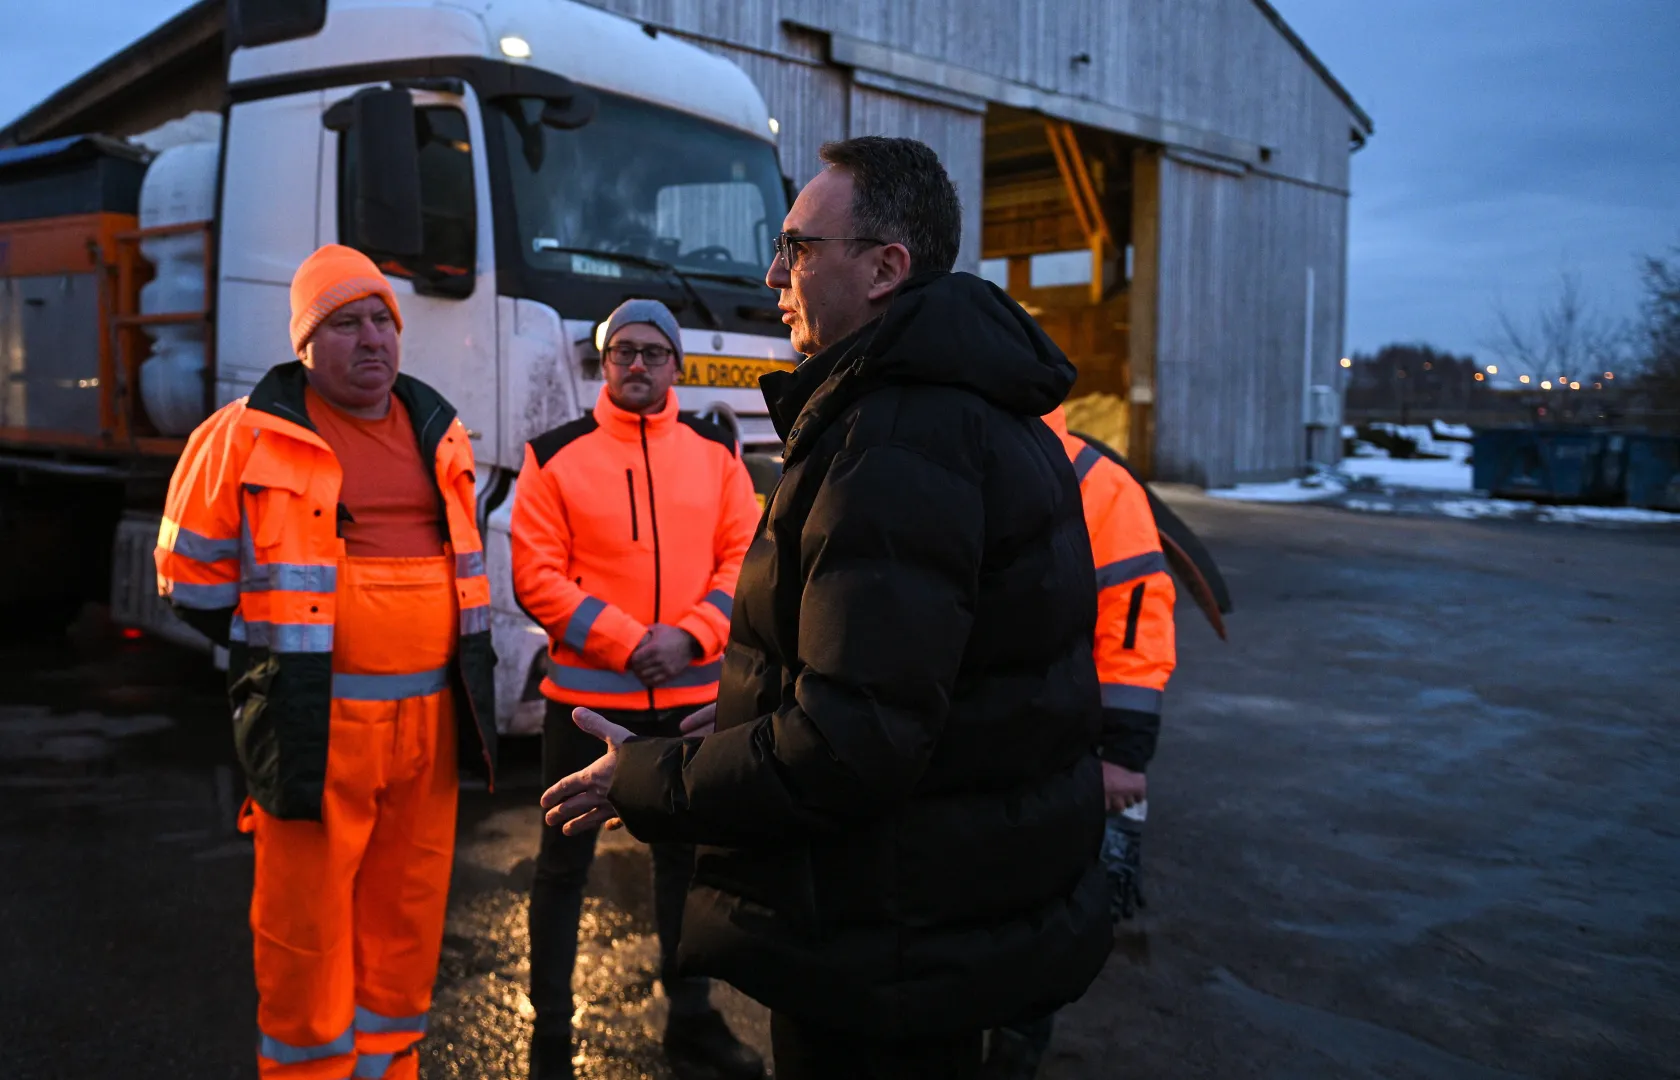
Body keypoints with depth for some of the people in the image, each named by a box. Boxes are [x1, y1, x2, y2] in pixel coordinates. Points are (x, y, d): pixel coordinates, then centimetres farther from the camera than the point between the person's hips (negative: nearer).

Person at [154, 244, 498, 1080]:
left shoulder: (440, 432, 11)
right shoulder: (249, 435, -5)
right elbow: (190, 572, 2)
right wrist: (276, 653, 2)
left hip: (429, 717, 5)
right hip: (315, 722, -5)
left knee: (408, 916, 14)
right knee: (308, 926, 2)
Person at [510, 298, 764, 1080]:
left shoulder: (717, 451, 5)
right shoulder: (556, 455, -3)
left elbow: (745, 559, 1)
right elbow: (536, 575, -9)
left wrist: (691, 637, -14)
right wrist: (625, 642, -18)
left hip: (692, 694, 3)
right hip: (587, 693, -3)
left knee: (686, 856, 17)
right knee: (565, 863, 9)